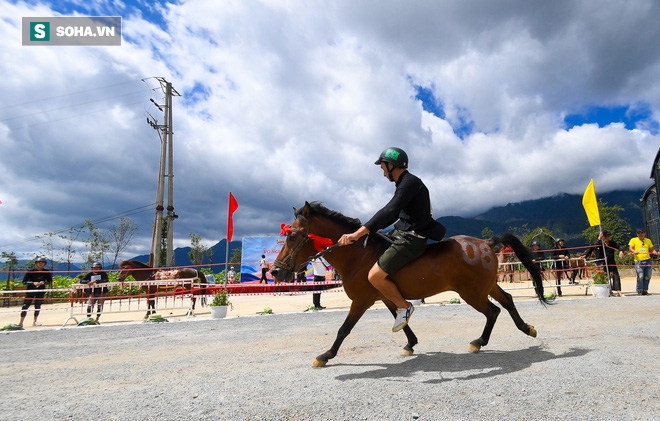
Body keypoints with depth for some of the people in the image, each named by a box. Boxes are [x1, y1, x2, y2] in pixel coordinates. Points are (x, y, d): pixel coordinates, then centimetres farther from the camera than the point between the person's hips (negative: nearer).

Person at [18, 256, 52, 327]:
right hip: (30, 291, -2)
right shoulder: (30, 272, -7)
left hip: (41, 291, 2)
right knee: (25, 306, -6)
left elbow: (50, 282, 5)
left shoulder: (47, 272, -1)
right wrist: (33, 283, -19)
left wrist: (44, 282, -16)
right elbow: (24, 282, -4)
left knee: (38, 306, 6)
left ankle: (35, 321, 18)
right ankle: (21, 322, 1)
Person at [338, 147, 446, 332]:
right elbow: (393, 214, 23)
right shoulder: (404, 184, 15)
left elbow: (389, 211, -29)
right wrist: (368, 229, 16)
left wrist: (358, 233, -34)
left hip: (410, 240, -11)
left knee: (374, 276, -19)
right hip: (402, 234, 11)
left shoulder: (410, 182, -17)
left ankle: (404, 306, 4)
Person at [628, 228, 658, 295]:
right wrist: (634, 251, -25)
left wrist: (656, 253, -2)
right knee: (640, 277, -11)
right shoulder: (633, 240, 7)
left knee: (647, 277, 4)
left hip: (648, 261, 4)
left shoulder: (648, 241, 18)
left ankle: (645, 290, 17)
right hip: (638, 261, -4)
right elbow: (630, 248, -4)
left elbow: (652, 250, 20)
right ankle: (639, 290, 1)